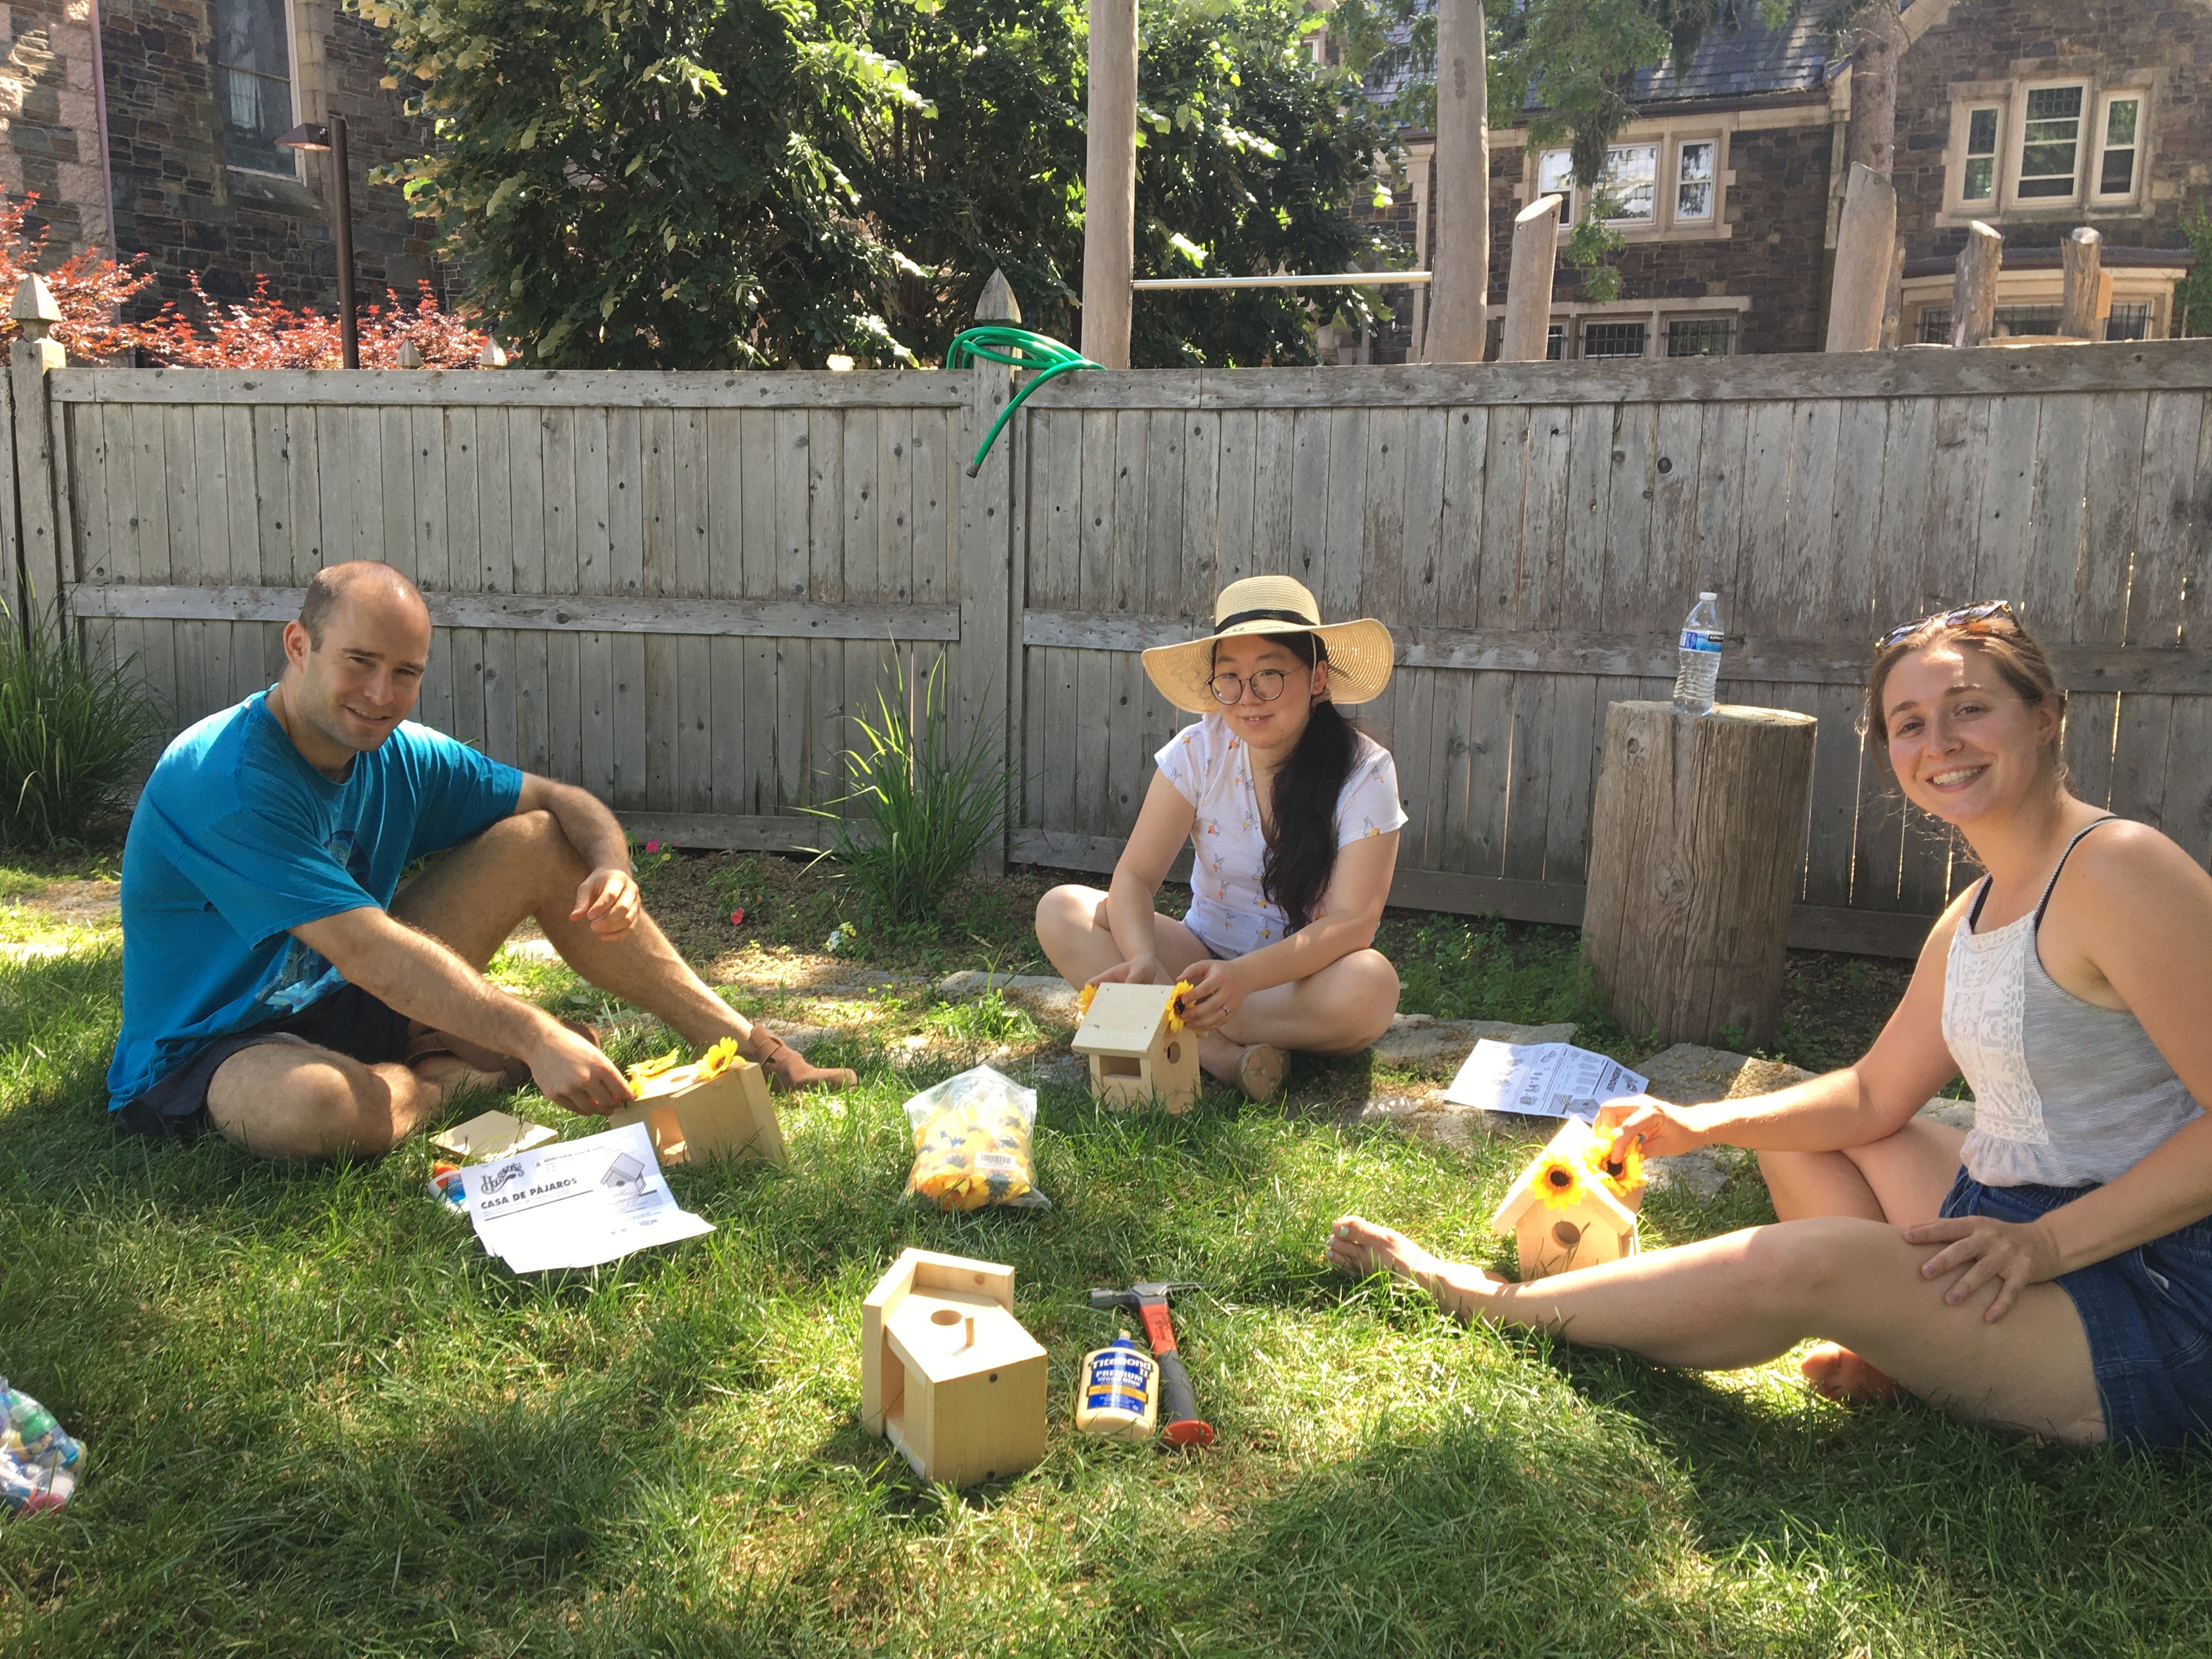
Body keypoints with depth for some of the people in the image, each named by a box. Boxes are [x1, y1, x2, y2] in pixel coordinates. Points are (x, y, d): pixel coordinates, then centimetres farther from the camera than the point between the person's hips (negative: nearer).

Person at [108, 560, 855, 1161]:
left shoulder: (401, 756, -4)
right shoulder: (226, 780, -27)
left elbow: (564, 803, 4)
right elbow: (368, 951, -34)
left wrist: (611, 868, -20)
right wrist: (534, 1039, -38)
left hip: (346, 1003, 7)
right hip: (210, 1051, -6)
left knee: (540, 842, -4)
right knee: (313, 1104, -45)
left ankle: (740, 1041, -1)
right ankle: (441, 1077, -7)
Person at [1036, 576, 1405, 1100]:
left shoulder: (1365, 773, -14)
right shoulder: (1199, 752, -7)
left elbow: (1352, 922, -23)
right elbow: (1134, 877, -13)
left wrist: (1244, 975, -40)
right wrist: (1144, 961, -36)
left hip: (1305, 975, -2)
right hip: (1204, 955, 3)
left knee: (1369, 986, -37)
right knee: (1060, 910, -18)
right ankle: (1217, 1051, -29)